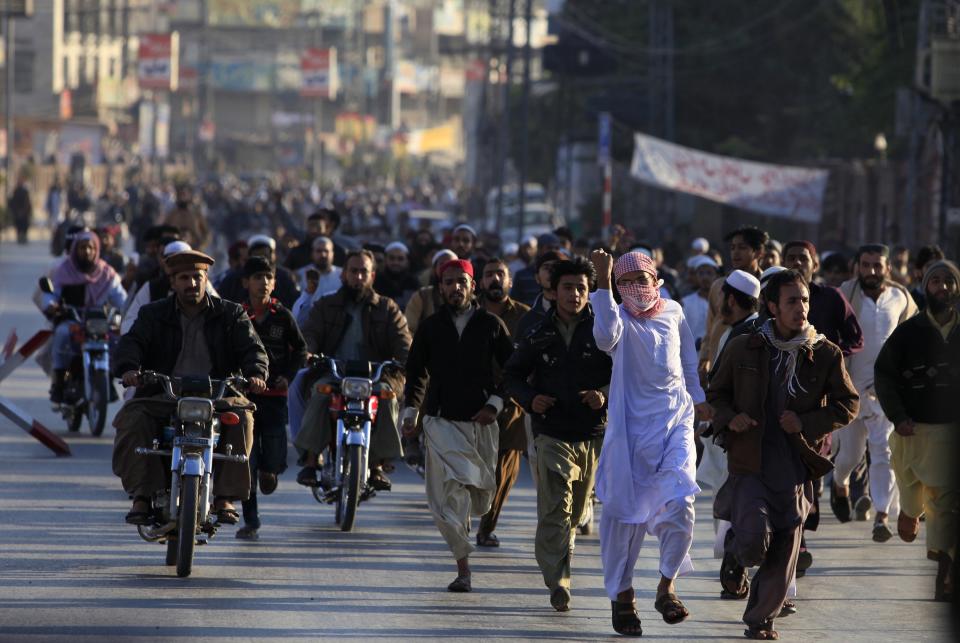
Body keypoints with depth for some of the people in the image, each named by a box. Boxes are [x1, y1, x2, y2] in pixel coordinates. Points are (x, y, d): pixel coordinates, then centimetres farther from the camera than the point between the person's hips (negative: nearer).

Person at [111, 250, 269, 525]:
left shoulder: (231, 314, 12)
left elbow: (252, 347, 2)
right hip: (164, 396, 1)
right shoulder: (153, 315, 12)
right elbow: (132, 343, -3)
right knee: (132, 419, -29)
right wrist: (129, 369, -28)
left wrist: (255, 373, -23)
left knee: (241, 416, -32)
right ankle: (142, 495, -23)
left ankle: (225, 496, -24)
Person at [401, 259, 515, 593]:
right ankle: (463, 568, -16)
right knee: (449, 492, -16)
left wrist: (495, 404, -4)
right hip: (441, 421, -1)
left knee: (479, 495, 7)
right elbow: (415, 372, 17)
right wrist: (410, 412, 8)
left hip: (481, 421, 1)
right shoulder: (430, 327, 8)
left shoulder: (491, 325, 4)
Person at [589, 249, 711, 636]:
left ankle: (667, 586, 5)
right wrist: (603, 283, -37)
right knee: (626, 511, 3)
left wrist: (697, 398, 29)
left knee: (680, 507, -13)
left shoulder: (673, 313, 6)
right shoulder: (620, 318, -6)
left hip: (676, 421, 2)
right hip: (632, 426, -2)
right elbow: (606, 337, -31)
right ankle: (621, 594, 19)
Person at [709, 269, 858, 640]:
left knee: (783, 558, 4)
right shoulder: (743, 349, 1)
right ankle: (735, 556, 19)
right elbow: (716, 394, 13)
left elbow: (848, 404, 5)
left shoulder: (825, 355, 0)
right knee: (754, 539, -19)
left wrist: (806, 423, -9)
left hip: (795, 467, 1)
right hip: (749, 463, -1)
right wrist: (729, 418, -8)